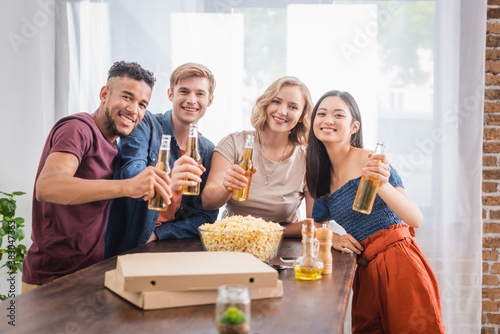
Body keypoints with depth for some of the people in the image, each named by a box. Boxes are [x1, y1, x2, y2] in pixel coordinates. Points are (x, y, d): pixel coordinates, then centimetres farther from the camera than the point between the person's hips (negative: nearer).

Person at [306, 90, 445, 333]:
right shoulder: (323, 177, 11)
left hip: (398, 262, -6)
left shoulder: (368, 161, -9)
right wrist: (332, 238, -1)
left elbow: (416, 219, -15)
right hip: (365, 271, 6)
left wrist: (383, 186, -31)